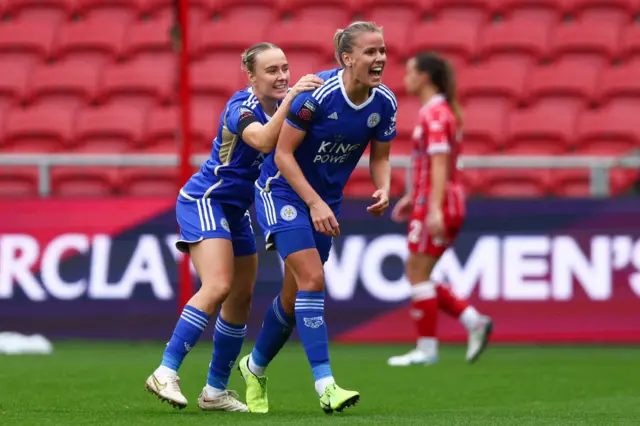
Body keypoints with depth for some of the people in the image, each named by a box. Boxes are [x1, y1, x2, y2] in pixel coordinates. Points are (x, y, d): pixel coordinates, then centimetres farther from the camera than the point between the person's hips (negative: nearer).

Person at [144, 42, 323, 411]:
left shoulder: (281, 105, 2)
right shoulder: (242, 108, -21)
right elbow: (264, 142, -40)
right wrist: (291, 97, -45)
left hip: (236, 210, 9)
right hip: (204, 201, -9)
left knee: (242, 298, 8)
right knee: (218, 287, -24)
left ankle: (216, 391, 17)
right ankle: (166, 373, -25)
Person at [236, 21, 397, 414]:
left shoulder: (385, 103, -8)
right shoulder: (317, 93, -25)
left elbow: (380, 157, 5)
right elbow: (283, 153, -20)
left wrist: (383, 190, -16)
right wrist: (314, 203, -26)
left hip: (327, 200, 6)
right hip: (284, 191, -6)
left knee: (296, 293, 12)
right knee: (312, 279, -20)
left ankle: (256, 367, 36)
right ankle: (326, 386, -23)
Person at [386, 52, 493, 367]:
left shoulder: (435, 114, -14)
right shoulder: (440, 111, 16)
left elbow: (439, 164, -22)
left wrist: (434, 208, -28)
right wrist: (412, 197, 25)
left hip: (436, 206, -10)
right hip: (431, 202, 10)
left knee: (418, 275, -4)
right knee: (418, 277, 11)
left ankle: (426, 349, 0)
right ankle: (473, 322, 5)